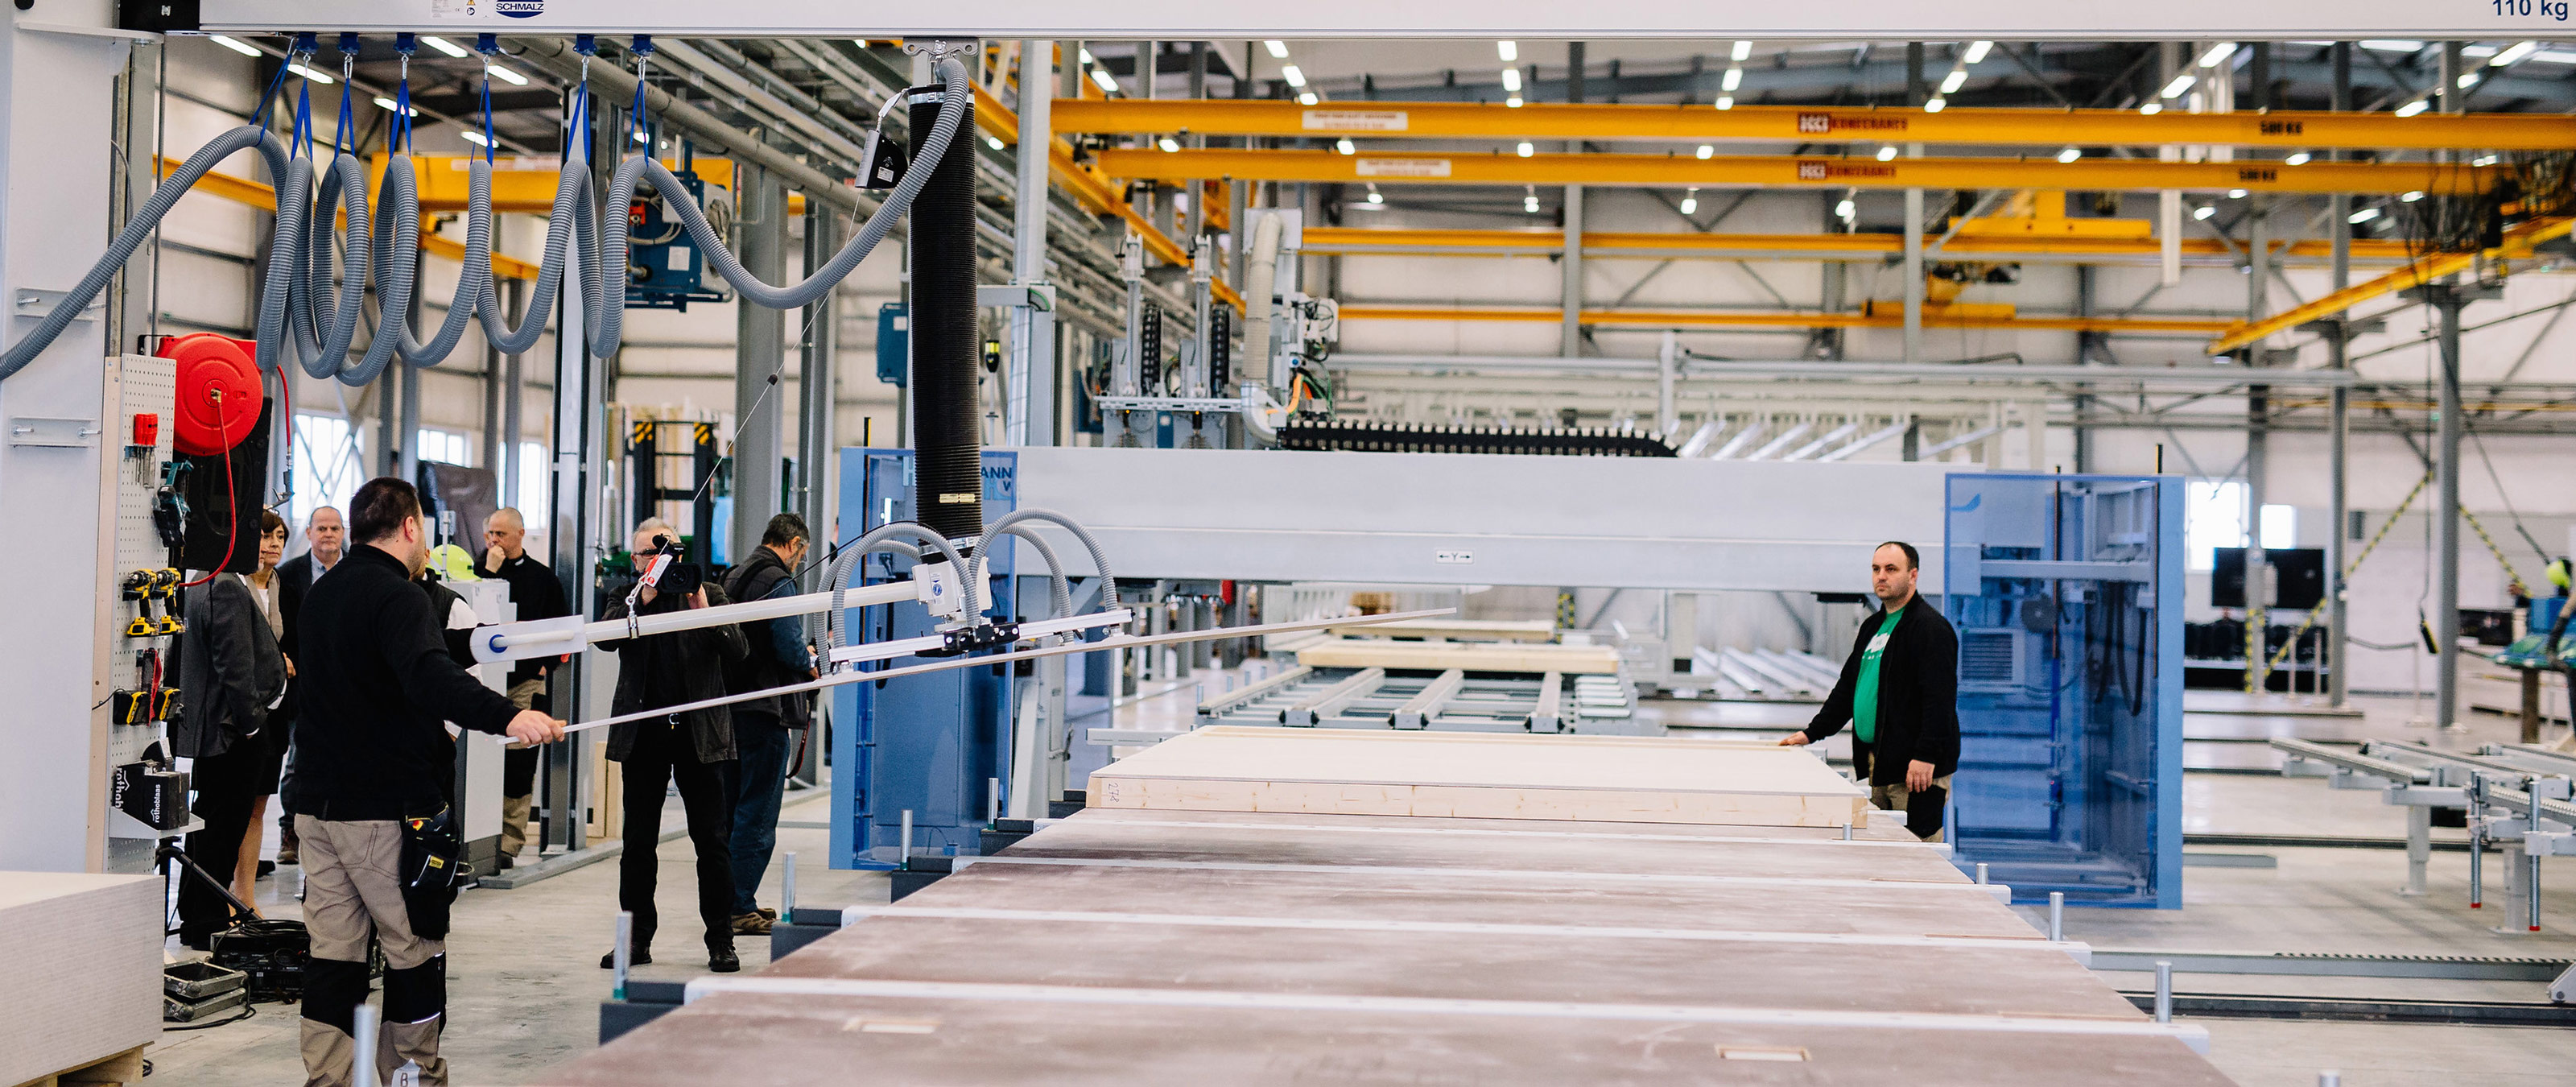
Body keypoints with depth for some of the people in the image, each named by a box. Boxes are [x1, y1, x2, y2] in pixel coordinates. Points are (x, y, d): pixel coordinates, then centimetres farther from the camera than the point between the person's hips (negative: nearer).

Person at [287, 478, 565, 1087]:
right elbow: (430, 677, -33)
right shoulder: (398, 597, -14)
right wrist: (506, 716, -46)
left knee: (333, 948, 9)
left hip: (317, 801, 8)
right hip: (387, 807, -8)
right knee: (414, 949, 4)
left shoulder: (322, 594, 14)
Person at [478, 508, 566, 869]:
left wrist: (546, 663, 3)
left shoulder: (543, 578, 9)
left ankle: (510, 843, 0)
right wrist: (490, 570, -10)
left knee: (518, 764, -3)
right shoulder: (483, 569, 8)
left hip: (526, 681, -1)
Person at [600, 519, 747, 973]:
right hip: (644, 732, 1)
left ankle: (721, 942, 8)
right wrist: (643, 598, -17)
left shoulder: (709, 594, 7)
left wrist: (704, 612, -17)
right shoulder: (626, 598, 10)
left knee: (713, 841, 1)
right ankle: (636, 939, 15)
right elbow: (605, 637, -9)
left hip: (698, 732, -1)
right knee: (638, 841, 6)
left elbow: (738, 650, -4)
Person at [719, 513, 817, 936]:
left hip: (732, 706, 9)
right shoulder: (780, 582, -13)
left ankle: (737, 901, 21)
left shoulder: (734, 577, 15)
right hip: (766, 710, -9)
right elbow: (789, 649, -20)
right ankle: (739, 908, -3)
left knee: (736, 808, 16)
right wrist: (810, 666, 1)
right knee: (758, 813, -4)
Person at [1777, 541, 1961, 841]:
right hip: (1877, 764, 9)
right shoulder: (1872, 627, 20)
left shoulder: (1931, 628, -9)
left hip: (1915, 769, -9)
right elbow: (1848, 686, 28)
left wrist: (1926, 755, -24)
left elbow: (1940, 698, -17)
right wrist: (1812, 733, 23)